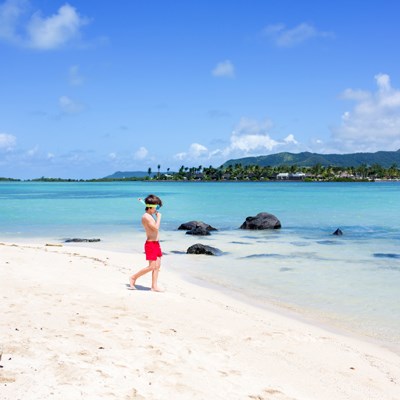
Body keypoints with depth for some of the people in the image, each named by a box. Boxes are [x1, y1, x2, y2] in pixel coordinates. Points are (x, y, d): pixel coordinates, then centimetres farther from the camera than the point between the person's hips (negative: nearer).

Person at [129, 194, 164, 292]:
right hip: (150, 244, -10)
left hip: (156, 243, 10)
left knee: (157, 266, 7)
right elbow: (156, 228, -21)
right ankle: (133, 278, 5)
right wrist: (159, 217, -12)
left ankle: (154, 286, 10)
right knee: (151, 267, -9)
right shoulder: (146, 216, -15)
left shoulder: (150, 216, 16)